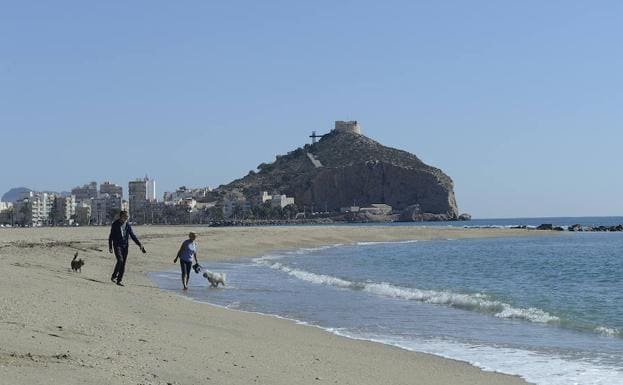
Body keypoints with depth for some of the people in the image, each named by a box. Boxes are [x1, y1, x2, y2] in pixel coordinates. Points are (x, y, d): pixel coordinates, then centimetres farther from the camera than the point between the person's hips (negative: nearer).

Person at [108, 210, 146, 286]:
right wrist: (110, 247, -7)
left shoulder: (128, 225, 7)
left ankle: (119, 280, 8)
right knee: (120, 260, -21)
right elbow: (111, 236, -2)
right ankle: (114, 276, -4)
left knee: (123, 263, 1)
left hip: (125, 246, 4)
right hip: (117, 245, -4)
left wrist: (140, 245, 4)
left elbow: (133, 236, 11)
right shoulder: (115, 225, -4)